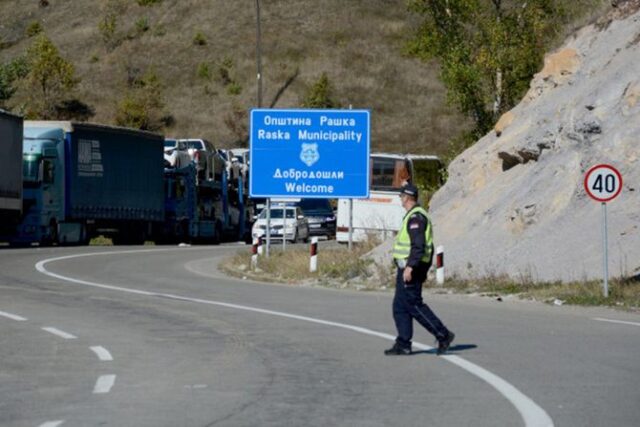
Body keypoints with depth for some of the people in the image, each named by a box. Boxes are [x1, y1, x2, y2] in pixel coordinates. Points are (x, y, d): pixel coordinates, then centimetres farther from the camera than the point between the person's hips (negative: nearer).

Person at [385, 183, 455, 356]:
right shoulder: (415, 216, 18)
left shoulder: (415, 217, -15)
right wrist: (424, 269, 24)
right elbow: (427, 246, 22)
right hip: (407, 268, 11)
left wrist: (409, 266, -28)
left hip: (410, 269, -11)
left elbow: (418, 245, -25)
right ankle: (403, 344, 9)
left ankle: (443, 335, -5)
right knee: (400, 307, 9)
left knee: (414, 304, -8)